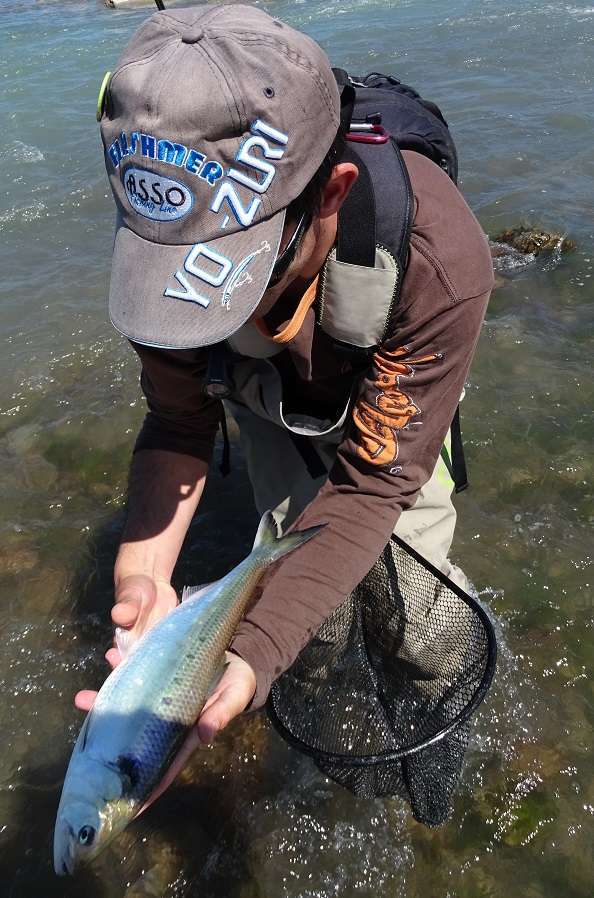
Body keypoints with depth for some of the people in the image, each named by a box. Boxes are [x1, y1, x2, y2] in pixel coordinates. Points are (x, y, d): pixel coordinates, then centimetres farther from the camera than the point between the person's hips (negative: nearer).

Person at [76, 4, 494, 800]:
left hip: (388, 404, -2)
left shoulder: (439, 261, -44)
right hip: (271, 395, 2)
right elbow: (179, 423, -21)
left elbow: (370, 483, -37)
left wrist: (248, 654, -48)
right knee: (296, 551, -1)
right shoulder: (169, 232, -34)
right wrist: (144, 568, -39)